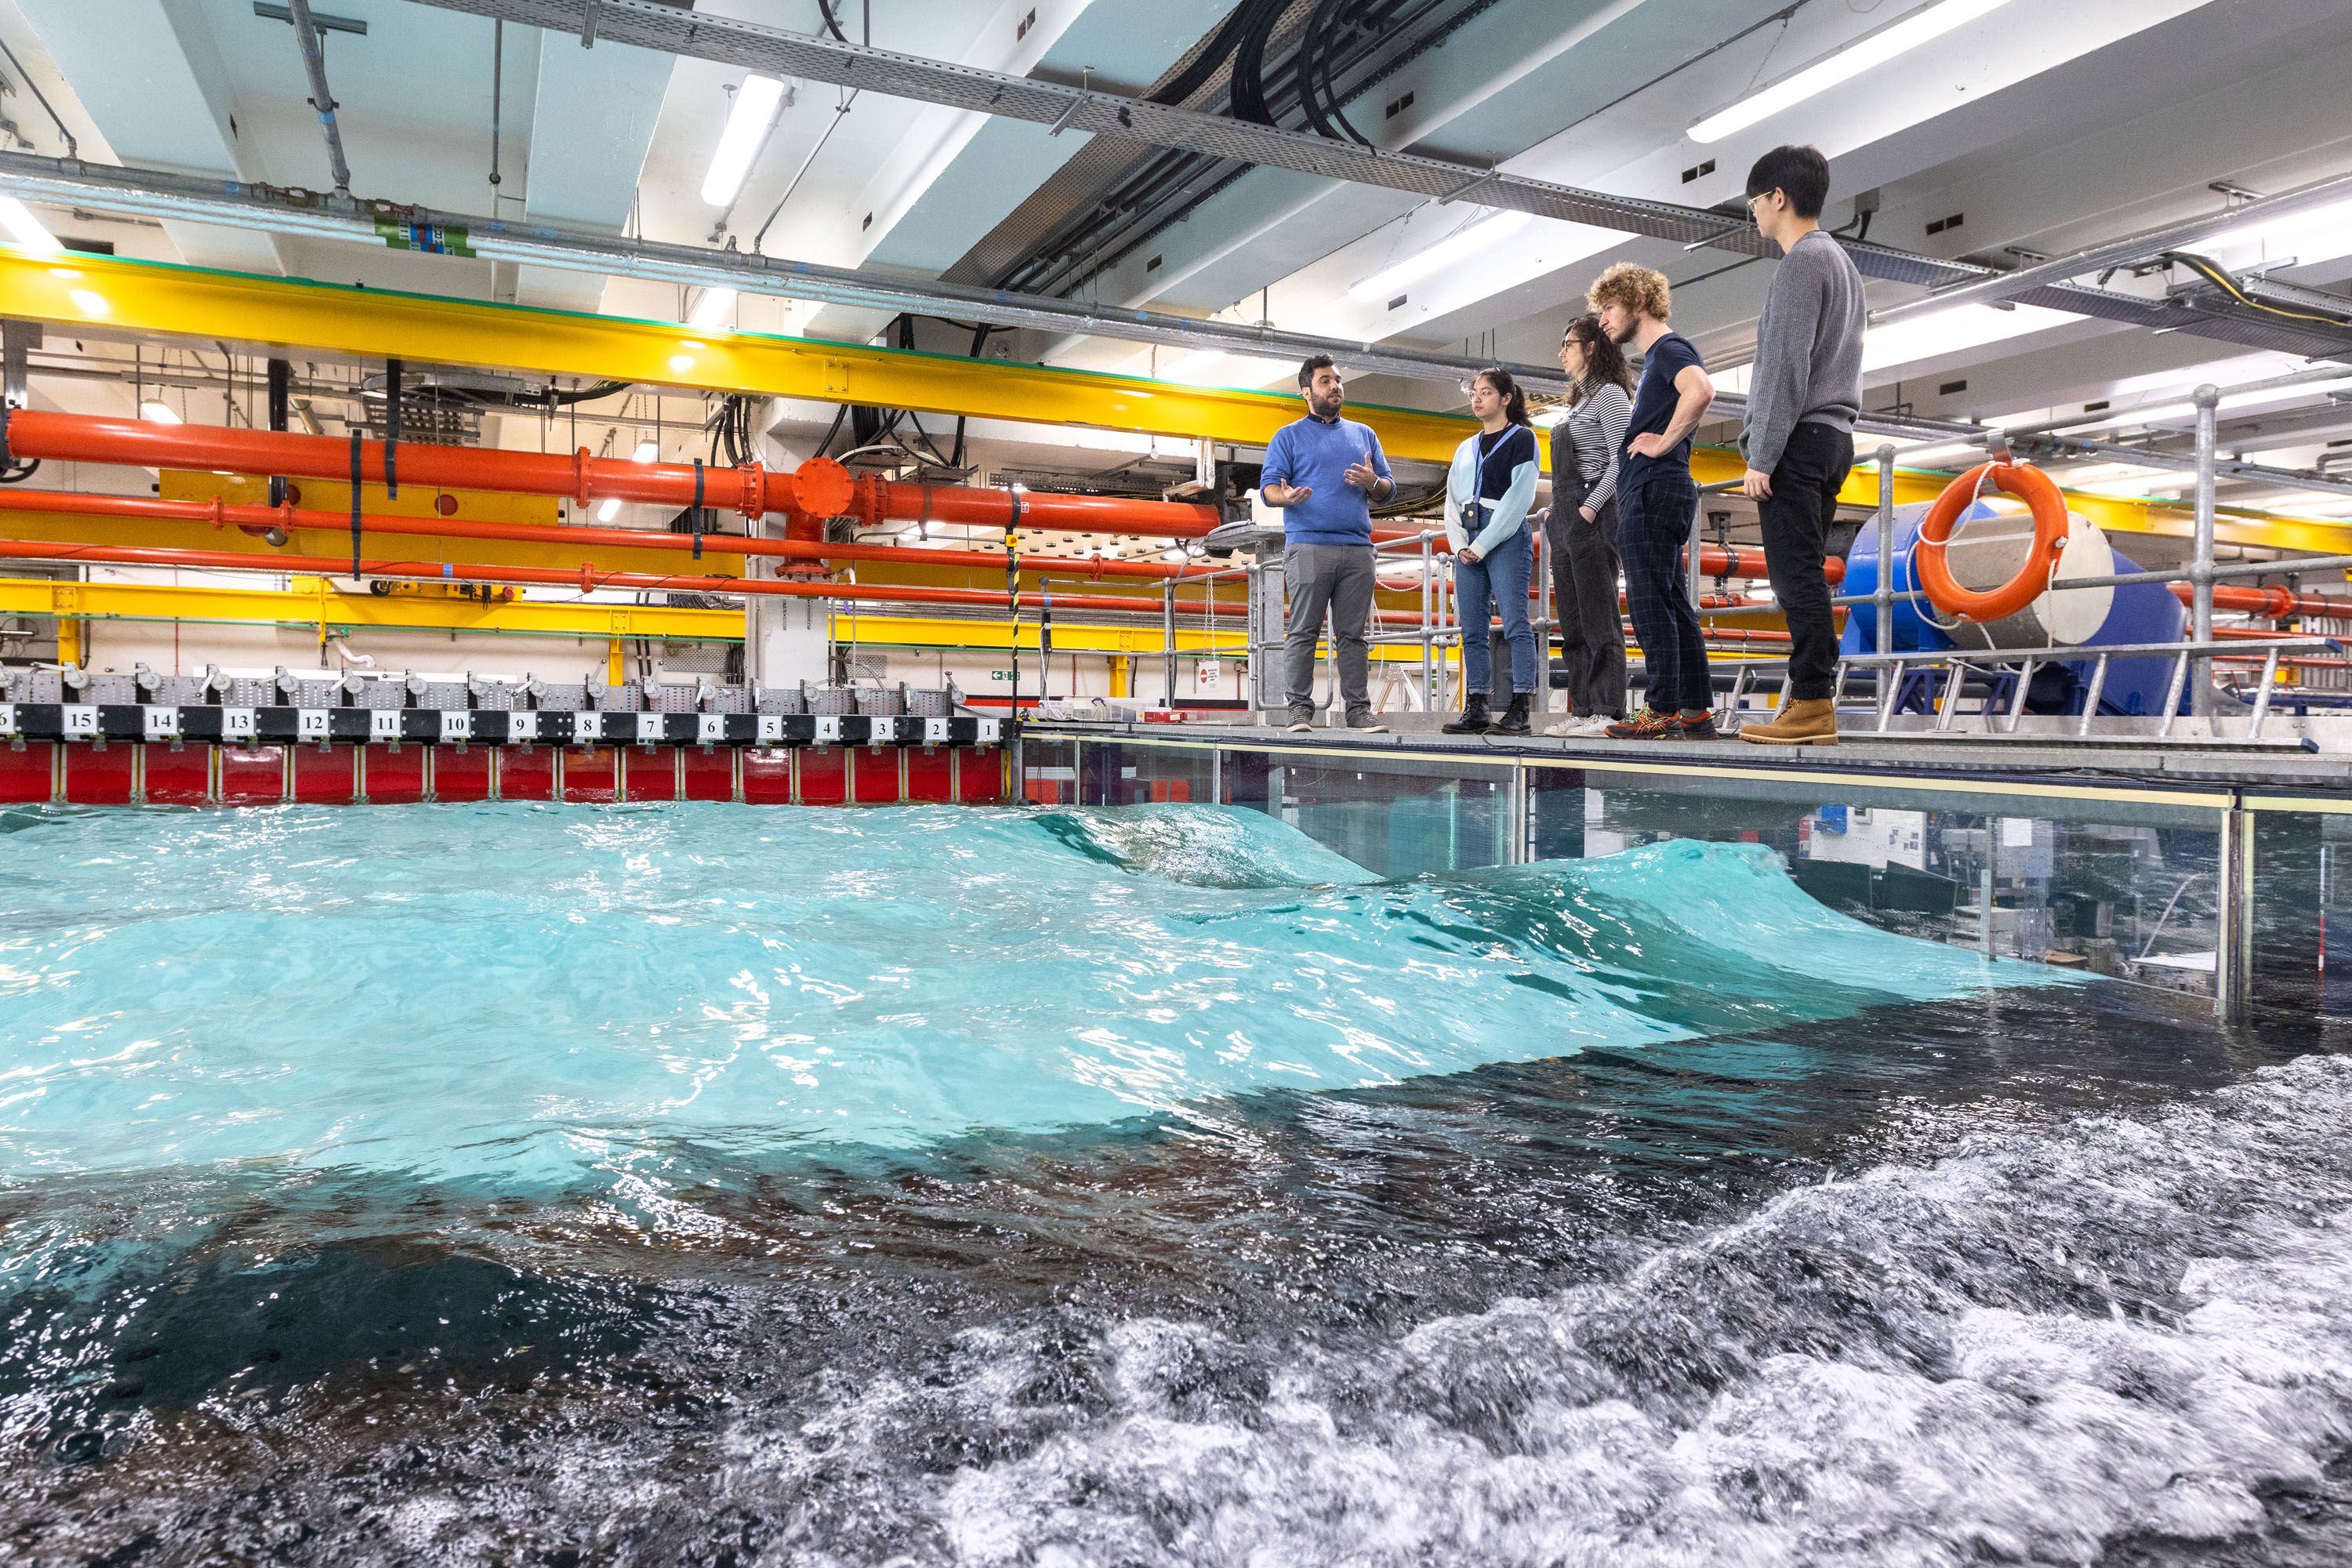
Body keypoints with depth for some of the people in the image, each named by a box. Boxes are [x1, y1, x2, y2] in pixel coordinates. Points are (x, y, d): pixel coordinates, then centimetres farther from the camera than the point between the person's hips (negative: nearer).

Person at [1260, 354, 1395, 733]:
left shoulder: (1364, 435, 21)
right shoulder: (1289, 436, 10)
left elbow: (1389, 489, 19)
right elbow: (1268, 487, 0)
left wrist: (1373, 482, -5)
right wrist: (1287, 496, -22)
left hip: (1357, 548, 3)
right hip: (1308, 545, -3)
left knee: (1353, 634, 4)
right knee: (1303, 631, -5)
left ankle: (1358, 708, 6)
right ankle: (1300, 709, -2)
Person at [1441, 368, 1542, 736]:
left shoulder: (1522, 438, 3)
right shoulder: (1466, 449, 22)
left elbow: (1518, 498, -8)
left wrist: (1482, 546, -13)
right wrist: (1460, 545, 0)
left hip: (1506, 538, -6)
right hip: (1468, 544, 6)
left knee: (1515, 624, -11)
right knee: (1472, 630, 2)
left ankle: (1519, 709, -14)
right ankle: (1475, 709, 3)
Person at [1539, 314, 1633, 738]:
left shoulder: (1610, 394, -3)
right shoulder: (1580, 401, 23)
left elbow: (1621, 460, -14)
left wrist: (1590, 507, -20)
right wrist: (1556, 514, 12)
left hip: (1591, 517, -10)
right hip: (1565, 521, 10)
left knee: (1599, 618, -11)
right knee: (1572, 622, 7)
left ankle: (1608, 711, -11)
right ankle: (1583, 710, 9)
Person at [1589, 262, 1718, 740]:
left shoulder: (1670, 348, -8)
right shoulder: (1655, 357, 23)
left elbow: (1701, 391, -29)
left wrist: (1663, 443, -20)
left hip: (1653, 493, -10)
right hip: (1645, 493, 10)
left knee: (1651, 604, -9)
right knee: (1672, 605, 10)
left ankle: (1664, 712, -7)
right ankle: (1697, 711, 13)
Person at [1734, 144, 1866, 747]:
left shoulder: (1801, 265, -9)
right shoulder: (1841, 261, 22)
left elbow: (1787, 367, -16)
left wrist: (1761, 458, -17)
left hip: (1798, 440, -10)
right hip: (1833, 437, 10)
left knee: (1796, 573, -10)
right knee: (1805, 574, 9)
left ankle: (1812, 704, -10)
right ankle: (1814, 701, 10)